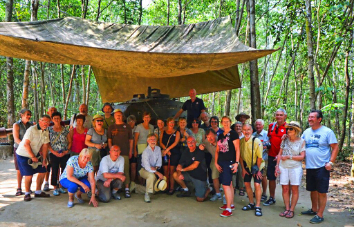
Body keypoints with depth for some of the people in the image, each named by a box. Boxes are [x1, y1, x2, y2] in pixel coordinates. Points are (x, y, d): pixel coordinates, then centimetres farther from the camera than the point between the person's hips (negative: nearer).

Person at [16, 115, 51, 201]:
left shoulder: (46, 132, 1)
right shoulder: (32, 130, -21)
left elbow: (45, 146, 4)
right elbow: (26, 144, -24)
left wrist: (44, 159, 2)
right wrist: (33, 157, -19)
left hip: (35, 154, 7)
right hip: (24, 155, -7)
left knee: (42, 171, 5)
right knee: (29, 175, -10)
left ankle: (38, 192, 20)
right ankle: (27, 194, 11)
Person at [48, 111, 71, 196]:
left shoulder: (66, 130, 6)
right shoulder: (49, 129, 3)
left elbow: (70, 142, 7)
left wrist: (66, 151, -7)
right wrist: (54, 152, -10)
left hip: (65, 154, 1)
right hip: (54, 154, -1)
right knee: (54, 171, 0)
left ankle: (61, 186, 19)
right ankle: (55, 188, 13)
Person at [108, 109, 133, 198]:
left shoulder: (127, 126, 10)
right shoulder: (111, 127, 12)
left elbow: (131, 140, 11)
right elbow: (109, 140, 10)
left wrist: (130, 151, 5)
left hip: (125, 152, -1)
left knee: (126, 170, -4)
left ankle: (127, 188, 2)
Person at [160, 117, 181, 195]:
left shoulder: (177, 132, 9)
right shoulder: (163, 132, 14)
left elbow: (176, 142, -3)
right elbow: (161, 142, 5)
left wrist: (168, 149, -13)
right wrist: (166, 150, -9)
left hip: (174, 153, -2)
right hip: (165, 153, 2)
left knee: (172, 171, -5)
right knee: (165, 170, 0)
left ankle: (172, 188, -1)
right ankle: (166, 187, 7)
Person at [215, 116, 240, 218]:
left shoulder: (233, 134, -6)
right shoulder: (220, 135, 14)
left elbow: (237, 149, -10)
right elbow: (217, 150, 14)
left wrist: (236, 162, -15)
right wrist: (216, 162, 7)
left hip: (229, 162, -7)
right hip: (221, 162, 7)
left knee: (226, 185, -10)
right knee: (229, 184, 15)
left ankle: (229, 209, -4)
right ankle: (231, 204, 27)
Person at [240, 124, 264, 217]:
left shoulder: (256, 141, -21)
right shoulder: (241, 141, -8)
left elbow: (259, 157, -15)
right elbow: (240, 156, 1)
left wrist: (257, 169, -11)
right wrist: (243, 168, 1)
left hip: (257, 165, -4)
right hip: (247, 165, 4)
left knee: (257, 184, -11)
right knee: (247, 184, 6)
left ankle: (258, 206, 3)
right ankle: (251, 203, 24)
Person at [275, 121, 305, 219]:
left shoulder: (301, 141, -3)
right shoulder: (285, 140, 6)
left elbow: (302, 156, -8)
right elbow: (280, 154, 9)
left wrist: (289, 157, -12)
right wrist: (277, 166, 4)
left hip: (295, 168, -3)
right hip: (283, 167, 3)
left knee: (294, 189, 3)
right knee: (285, 189, 5)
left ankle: (291, 210, 13)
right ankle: (287, 209, 16)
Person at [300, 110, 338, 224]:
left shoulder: (327, 132, -7)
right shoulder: (306, 132, 8)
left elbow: (335, 148, -7)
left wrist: (331, 162, -14)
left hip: (322, 167, -5)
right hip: (309, 167, 5)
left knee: (321, 192, 2)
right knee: (313, 190, 17)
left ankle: (320, 215, 11)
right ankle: (314, 209, 32)